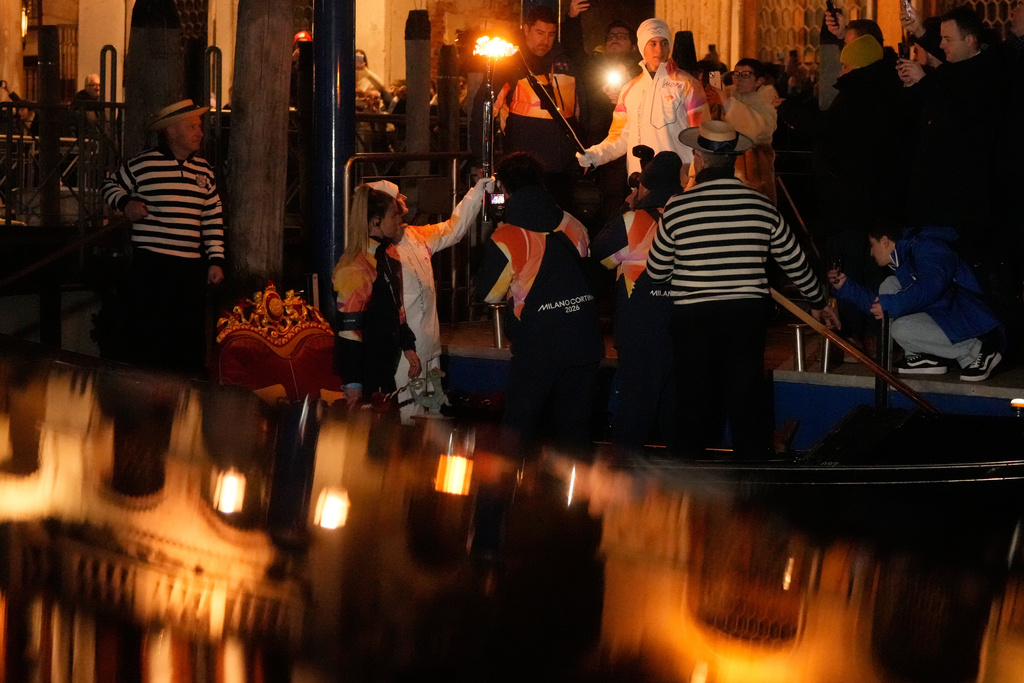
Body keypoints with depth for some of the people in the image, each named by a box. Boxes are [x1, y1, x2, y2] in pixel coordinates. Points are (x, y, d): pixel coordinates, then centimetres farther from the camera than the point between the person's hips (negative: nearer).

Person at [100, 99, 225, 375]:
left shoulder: (203, 169, 13)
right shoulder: (142, 164, -2)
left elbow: (213, 217, 16)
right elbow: (111, 185, 12)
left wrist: (216, 260, 10)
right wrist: (125, 203, -9)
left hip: (192, 267, 5)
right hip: (151, 266, -5)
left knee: (191, 339, 8)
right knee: (148, 340, -4)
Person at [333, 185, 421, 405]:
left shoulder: (388, 254, 11)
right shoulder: (355, 267, -18)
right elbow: (348, 326, -21)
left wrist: (408, 347, 18)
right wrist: (352, 381, -23)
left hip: (385, 366, 9)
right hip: (364, 368, -9)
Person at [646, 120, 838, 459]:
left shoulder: (677, 208, -8)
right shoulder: (762, 206, -2)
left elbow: (657, 272, 2)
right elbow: (795, 262, 10)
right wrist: (819, 301, 27)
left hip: (692, 317, -2)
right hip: (748, 314, 2)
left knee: (693, 404, 9)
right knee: (748, 401, 10)